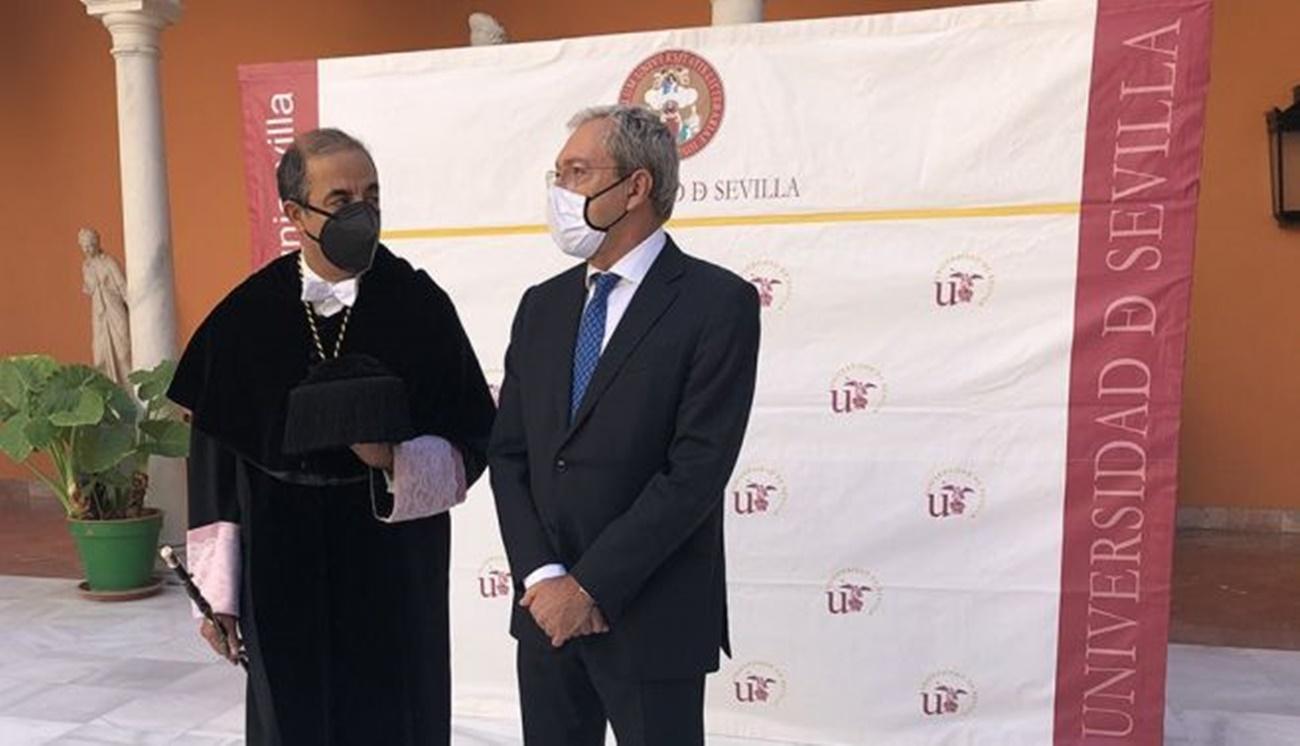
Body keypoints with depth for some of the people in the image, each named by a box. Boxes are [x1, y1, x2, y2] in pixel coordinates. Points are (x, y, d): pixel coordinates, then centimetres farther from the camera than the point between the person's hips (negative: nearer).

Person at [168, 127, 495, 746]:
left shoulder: (419, 305, -5)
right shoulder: (246, 316, -1)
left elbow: (469, 442, -2)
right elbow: (214, 459, 3)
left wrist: (394, 459, -21)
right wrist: (216, 591, 3)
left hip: (394, 572, -1)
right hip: (281, 572, 1)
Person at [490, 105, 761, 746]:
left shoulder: (718, 302, -10)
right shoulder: (542, 306, 9)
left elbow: (698, 468, -16)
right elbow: (508, 454, 6)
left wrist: (592, 586, -14)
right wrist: (541, 577, -7)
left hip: (652, 620, -5)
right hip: (546, 610, 5)